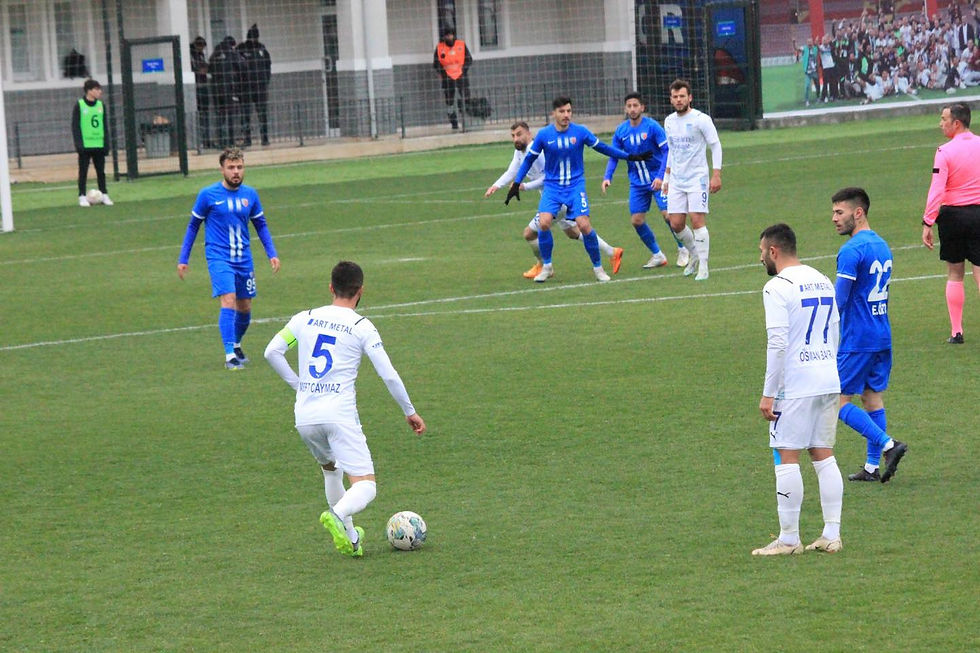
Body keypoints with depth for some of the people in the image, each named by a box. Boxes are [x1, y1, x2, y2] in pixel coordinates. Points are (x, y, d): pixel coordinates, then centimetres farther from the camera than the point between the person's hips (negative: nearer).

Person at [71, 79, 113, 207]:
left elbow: (104, 126, 12)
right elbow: (75, 126, -6)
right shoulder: (79, 106, -5)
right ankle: (82, 197, 6)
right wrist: (78, 143, -13)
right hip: (85, 144, -4)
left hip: (99, 144, 4)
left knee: (101, 171, 8)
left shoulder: (101, 106, 8)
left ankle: (104, 195, 15)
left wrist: (106, 143, 6)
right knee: (83, 171, 2)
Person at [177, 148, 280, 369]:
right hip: (219, 257, -4)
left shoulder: (250, 194, 4)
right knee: (228, 301, -21)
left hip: (244, 258, 4)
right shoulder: (208, 194, -6)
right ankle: (230, 356, -22)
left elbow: (261, 225, 16)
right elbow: (193, 226, 4)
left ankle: (236, 345, 37)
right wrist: (183, 259, 4)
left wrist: (272, 254, 6)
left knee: (245, 308, 11)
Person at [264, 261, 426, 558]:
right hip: (340, 414, -5)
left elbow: (272, 352, 6)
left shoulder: (305, 318, 10)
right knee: (365, 486, -6)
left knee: (330, 468, 30)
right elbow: (388, 375, -1)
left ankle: (350, 535, 29)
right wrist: (410, 412, 11)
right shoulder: (361, 326, 0)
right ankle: (338, 515, -37)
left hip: (304, 418, 5)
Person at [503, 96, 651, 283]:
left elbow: (601, 147, 7)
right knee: (544, 222, -19)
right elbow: (529, 159, 6)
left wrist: (630, 157, 9)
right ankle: (546, 267, 2)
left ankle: (598, 267, 5)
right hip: (552, 187, 1)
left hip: (575, 185, -1)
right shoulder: (544, 135, -5)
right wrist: (516, 184, 3)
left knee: (584, 225, -15)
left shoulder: (581, 131, -6)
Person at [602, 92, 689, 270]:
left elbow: (667, 152, -14)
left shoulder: (652, 126, -13)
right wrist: (607, 177, -9)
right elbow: (614, 156, 6)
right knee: (636, 221, 0)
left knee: (668, 214, -12)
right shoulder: (621, 131, 0)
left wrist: (661, 177, -24)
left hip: (657, 180, -5)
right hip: (637, 182, 5)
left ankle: (683, 250, 11)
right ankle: (657, 255, 16)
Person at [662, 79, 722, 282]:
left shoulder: (701, 119, -8)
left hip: (697, 178, -6)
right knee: (676, 224, 1)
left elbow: (716, 146, -6)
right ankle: (695, 255, 25)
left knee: (697, 220, -13)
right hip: (676, 181, 6)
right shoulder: (669, 122, 10)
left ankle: (703, 266, -7)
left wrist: (716, 175, -12)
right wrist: (666, 177, 20)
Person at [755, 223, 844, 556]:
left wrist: (768, 393, -13)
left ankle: (789, 538, 0)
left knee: (786, 457, -1)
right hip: (828, 380, 8)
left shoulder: (777, 287, -11)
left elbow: (778, 344, -17)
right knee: (823, 456, 11)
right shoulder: (823, 281, 13)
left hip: (794, 386, -8)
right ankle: (832, 534, 9)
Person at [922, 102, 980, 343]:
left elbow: (936, 191, -14)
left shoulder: (945, 152, -10)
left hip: (952, 215, -2)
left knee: (954, 274, 9)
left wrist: (927, 224, -11)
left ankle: (956, 331, 11)